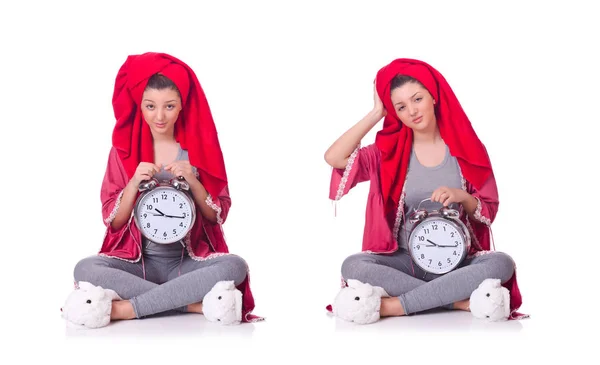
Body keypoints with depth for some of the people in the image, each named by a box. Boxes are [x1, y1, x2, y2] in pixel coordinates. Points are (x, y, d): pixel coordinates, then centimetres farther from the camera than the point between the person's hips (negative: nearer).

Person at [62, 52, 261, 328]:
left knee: (235, 266, -31)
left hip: (188, 262, 0)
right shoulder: (124, 149, 2)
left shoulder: (200, 147, 3)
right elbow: (113, 221, 1)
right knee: (85, 269, -30)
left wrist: (191, 181, -15)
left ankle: (127, 308, -29)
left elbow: (218, 215, 2)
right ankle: (195, 304, -27)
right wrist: (134, 184, -16)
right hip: (138, 262, 0)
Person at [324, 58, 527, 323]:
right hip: (406, 260, 0)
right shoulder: (390, 150, 3)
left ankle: (395, 306, -31)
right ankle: (460, 300, -28)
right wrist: (375, 114, -7)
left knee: (501, 263, -32)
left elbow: (489, 211, 6)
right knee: (353, 266, -30)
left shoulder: (465, 147, 2)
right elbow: (333, 158, -12)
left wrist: (463, 197, -16)